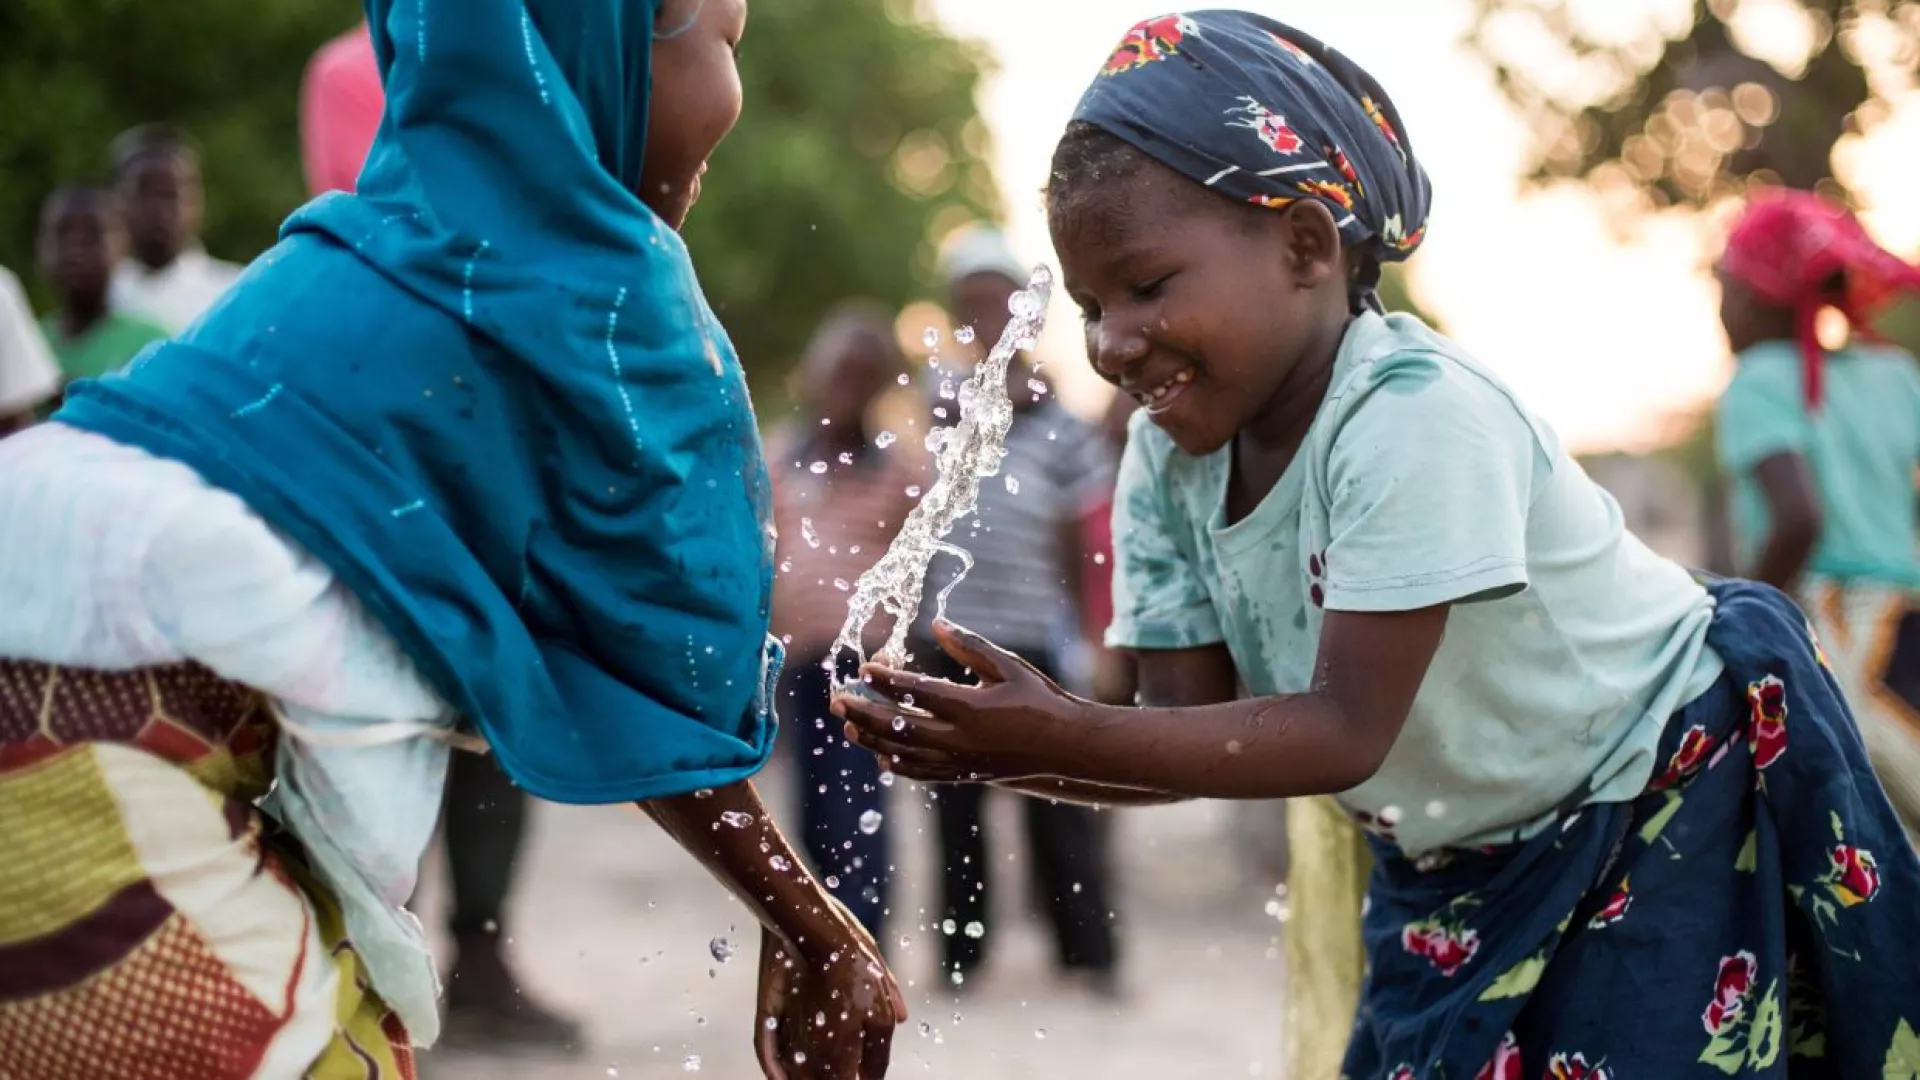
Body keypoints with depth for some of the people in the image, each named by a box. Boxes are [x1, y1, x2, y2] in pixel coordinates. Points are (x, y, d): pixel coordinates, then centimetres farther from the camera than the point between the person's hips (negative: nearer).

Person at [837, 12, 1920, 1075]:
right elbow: (1190, 728, -10)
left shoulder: (1414, 417, -32)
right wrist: (999, 746, -28)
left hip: (1672, 815, -7)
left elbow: (1345, 734, -32)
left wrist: (1063, 735, -38)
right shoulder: (1170, 460, -9)